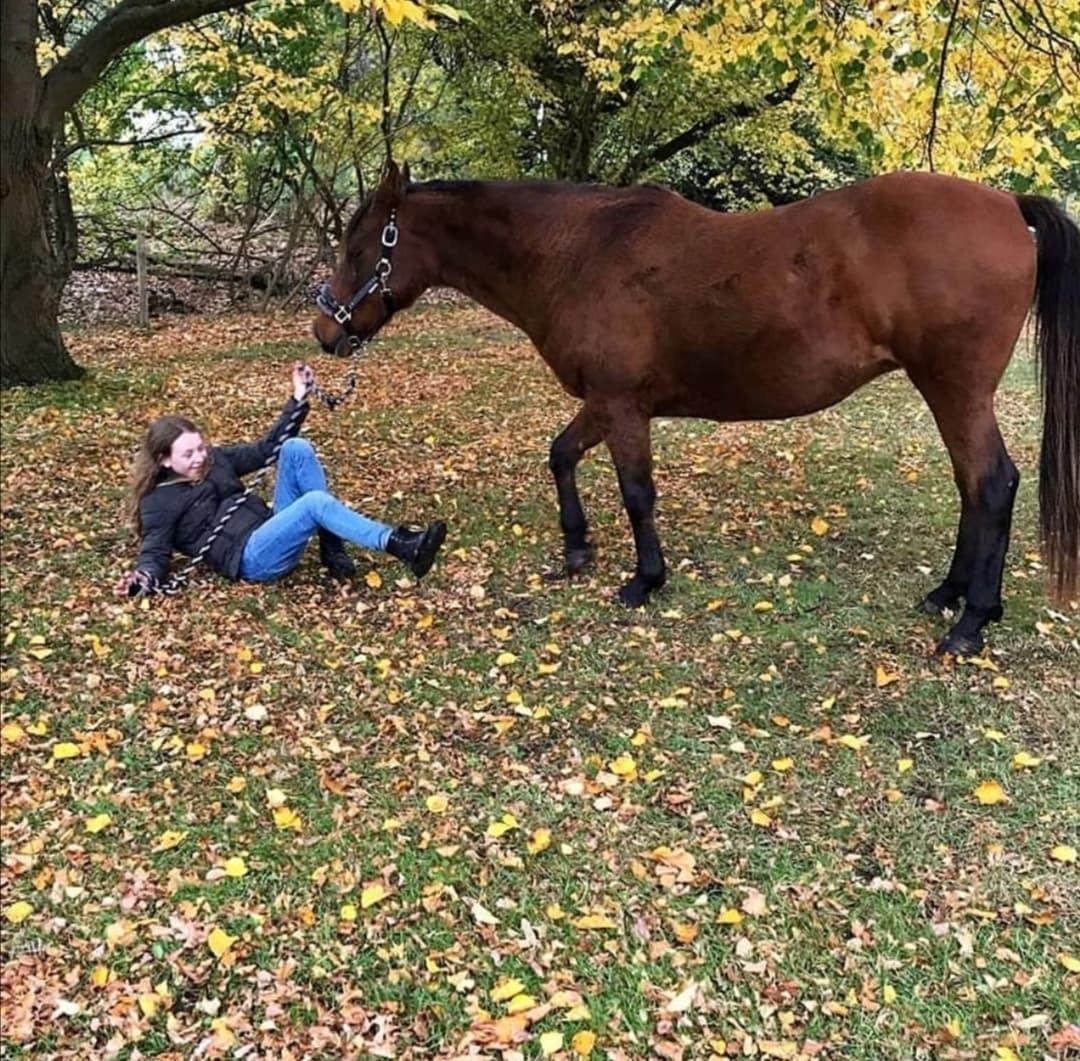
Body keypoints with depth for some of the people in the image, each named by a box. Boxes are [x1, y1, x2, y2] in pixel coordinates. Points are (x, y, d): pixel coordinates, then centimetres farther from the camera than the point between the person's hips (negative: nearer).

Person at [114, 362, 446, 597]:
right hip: (250, 558, -7)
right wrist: (144, 578, -28)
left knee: (295, 448, -11)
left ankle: (331, 549, -16)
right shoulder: (158, 502, 3)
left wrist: (298, 398, 10)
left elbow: (267, 447, 19)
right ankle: (402, 547, -37)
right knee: (316, 502, -32)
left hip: (274, 535, 7)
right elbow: (155, 552, -3)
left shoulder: (215, 459, 19)